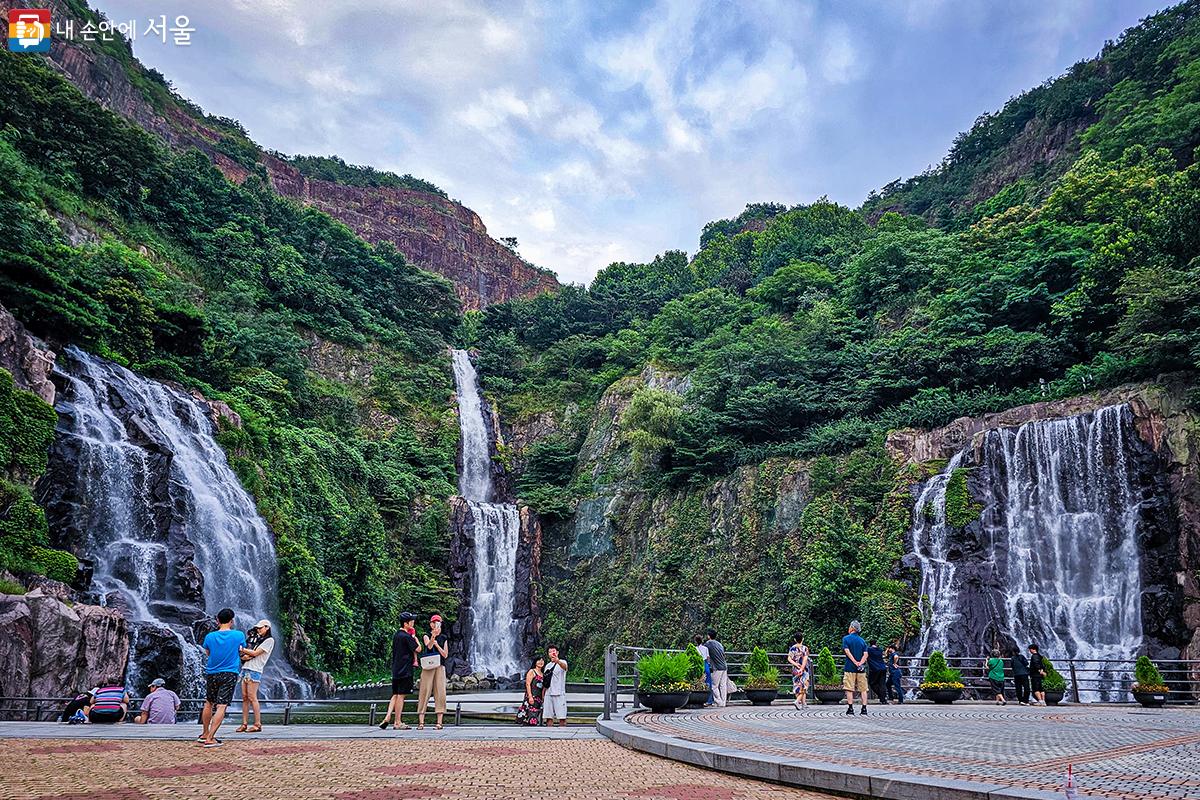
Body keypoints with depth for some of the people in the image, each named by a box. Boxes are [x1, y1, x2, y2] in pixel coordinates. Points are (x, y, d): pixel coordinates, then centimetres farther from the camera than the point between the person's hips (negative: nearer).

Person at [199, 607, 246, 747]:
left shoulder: (210, 637, -2)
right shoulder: (239, 635, -6)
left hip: (211, 674, 3)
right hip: (229, 674, -3)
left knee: (209, 704, 20)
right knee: (221, 707, -5)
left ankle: (205, 734, 31)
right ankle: (210, 739, -11)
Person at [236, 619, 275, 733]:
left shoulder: (269, 640, -3)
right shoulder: (256, 638, 20)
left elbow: (255, 653, -10)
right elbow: (243, 655, 16)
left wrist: (242, 649, -8)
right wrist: (244, 656, -5)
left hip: (255, 671, -7)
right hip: (246, 668, 7)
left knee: (252, 697, -10)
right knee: (244, 697, 4)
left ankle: (258, 724, -7)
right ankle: (244, 724, 5)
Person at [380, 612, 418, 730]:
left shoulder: (396, 635, 14)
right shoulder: (406, 636, -14)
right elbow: (418, 648, -8)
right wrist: (414, 637, 4)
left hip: (396, 669, 8)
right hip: (405, 670, -8)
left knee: (395, 695, 13)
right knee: (401, 695, -3)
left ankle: (387, 718, 5)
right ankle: (398, 723, 1)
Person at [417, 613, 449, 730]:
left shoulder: (443, 638, 15)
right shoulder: (426, 636, 6)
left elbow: (445, 655, 8)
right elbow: (429, 646, -17)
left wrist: (436, 644, -5)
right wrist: (433, 636, -37)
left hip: (440, 667, 2)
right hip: (428, 667, -2)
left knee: (440, 692, -4)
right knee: (424, 691, -6)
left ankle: (439, 722, -4)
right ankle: (421, 722, -6)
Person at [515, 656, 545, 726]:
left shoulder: (543, 675, 20)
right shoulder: (532, 671, 1)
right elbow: (528, 684, -8)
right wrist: (530, 696, -18)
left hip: (539, 699, 7)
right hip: (531, 697, -7)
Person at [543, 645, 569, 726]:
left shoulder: (562, 662, -2)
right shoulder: (547, 666, 17)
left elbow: (564, 666, -29)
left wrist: (557, 661, -51)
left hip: (559, 693, -5)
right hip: (548, 694, 5)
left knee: (561, 717, -7)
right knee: (548, 716, 3)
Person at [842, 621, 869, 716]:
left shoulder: (846, 638, 0)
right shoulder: (863, 640, 10)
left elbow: (847, 651, -12)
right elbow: (865, 654, -2)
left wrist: (855, 662, -14)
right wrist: (860, 663, -11)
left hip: (850, 668, -3)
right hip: (861, 669, 3)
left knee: (849, 689, 1)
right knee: (863, 689, 6)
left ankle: (850, 709, -2)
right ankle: (864, 709, 2)